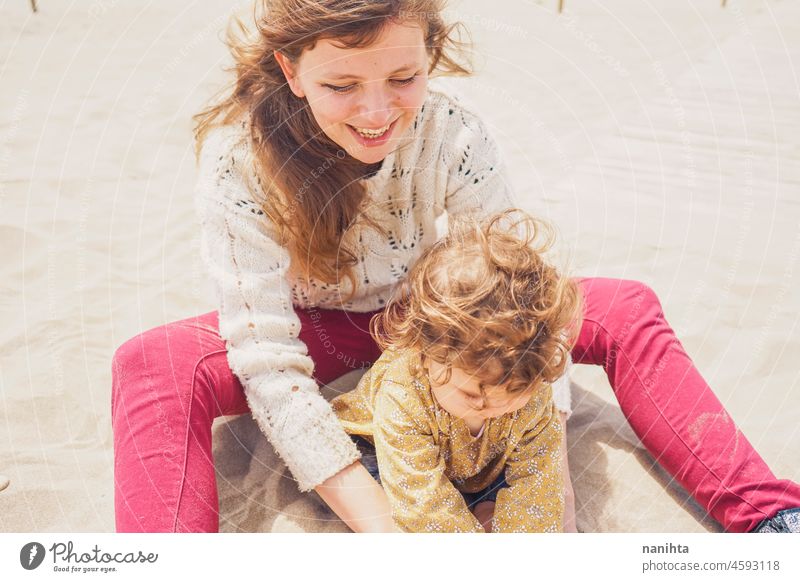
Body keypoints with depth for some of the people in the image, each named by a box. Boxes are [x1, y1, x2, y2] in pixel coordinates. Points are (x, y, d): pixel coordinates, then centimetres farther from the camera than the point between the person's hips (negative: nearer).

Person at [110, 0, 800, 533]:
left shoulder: (453, 133, -24)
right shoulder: (238, 159, -29)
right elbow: (268, 365, -31)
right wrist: (377, 520, -38)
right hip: (316, 327, -1)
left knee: (626, 310, -13)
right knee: (150, 368, -31)